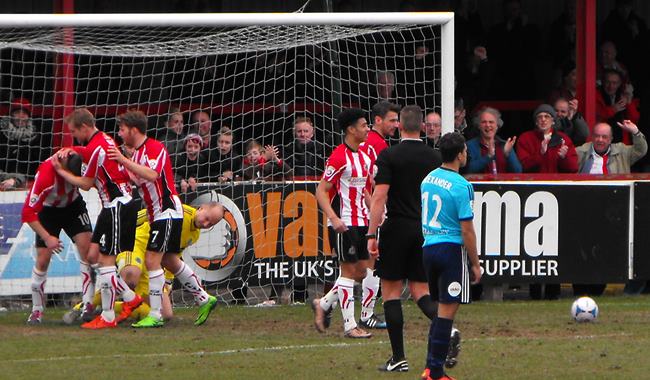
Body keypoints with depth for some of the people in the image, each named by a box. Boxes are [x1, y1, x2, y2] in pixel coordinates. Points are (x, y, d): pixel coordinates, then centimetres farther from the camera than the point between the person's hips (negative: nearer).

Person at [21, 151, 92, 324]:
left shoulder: (80, 158, -28)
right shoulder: (45, 175, -38)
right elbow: (28, 213, -31)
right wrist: (47, 238, -36)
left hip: (73, 205, 3)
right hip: (48, 211, -3)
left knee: (86, 246, -14)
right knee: (43, 260, -6)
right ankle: (37, 310, 10)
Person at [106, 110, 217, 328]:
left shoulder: (155, 148, -15)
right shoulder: (137, 153, 15)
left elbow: (152, 175, -31)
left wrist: (124, 161, -32)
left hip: (168, 213, -10)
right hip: (157, 215, 10)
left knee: (152, 260, -14)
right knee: (169, 261, 15)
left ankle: (155, 315, -13)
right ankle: (204, 300, 26)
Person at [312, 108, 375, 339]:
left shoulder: (365, 155, 11)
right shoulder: (339, 157, -14)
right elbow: (321, 191, -15)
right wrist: (334, 218, -25)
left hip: (361, 222, 8)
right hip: (344, 223, -8)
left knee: (361, 271, 9)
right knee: (349, 271, -5)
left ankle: (323, 304, 24)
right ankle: (349, 325, 0)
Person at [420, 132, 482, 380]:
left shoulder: (428, 179, 9)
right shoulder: (461, 186, -15)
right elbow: (467, 230, -15)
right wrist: (475, 264, -7)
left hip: (428, 246, 8)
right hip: (452, 248, -8)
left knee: (441, 309, 17)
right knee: (447, 311, -3)